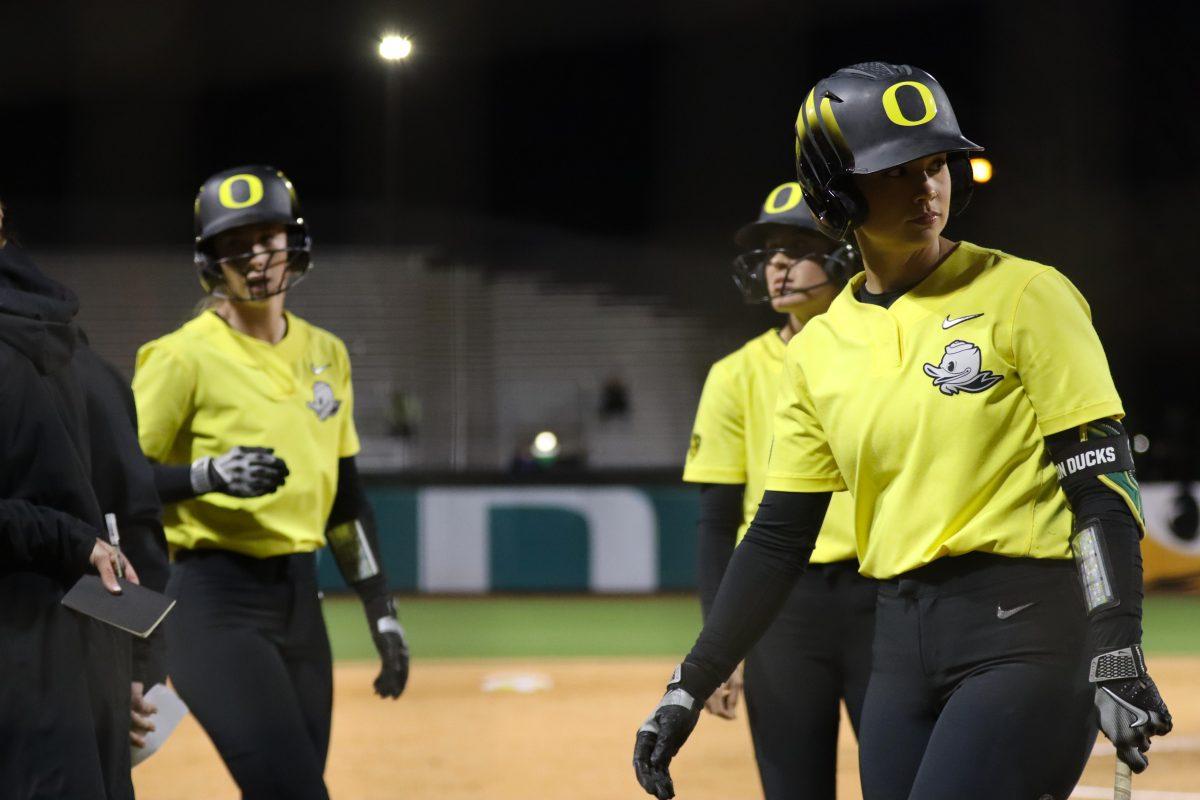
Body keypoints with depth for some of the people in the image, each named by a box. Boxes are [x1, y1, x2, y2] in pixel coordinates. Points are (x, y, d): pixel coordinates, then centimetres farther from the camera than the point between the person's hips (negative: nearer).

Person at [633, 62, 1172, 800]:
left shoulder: (1024, 296, -3)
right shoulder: (820, 352, 11)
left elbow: (1101, 487, -8)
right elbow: (780, 537, 14)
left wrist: (1117, 660, -18)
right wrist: (691, 685, 8)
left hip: (1029, 633, -6)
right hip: (904, 646, 6)